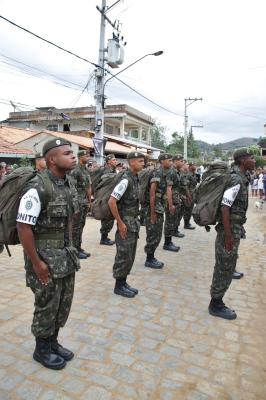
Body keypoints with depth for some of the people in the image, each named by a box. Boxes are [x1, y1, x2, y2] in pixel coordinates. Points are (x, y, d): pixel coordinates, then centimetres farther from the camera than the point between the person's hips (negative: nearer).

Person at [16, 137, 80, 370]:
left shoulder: (68, 185, 4)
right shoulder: (38, 188, -22)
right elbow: (23, 227, -20)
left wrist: (69, 248, 13)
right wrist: (36, 263, -18)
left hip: (65, 255, 8)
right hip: (44, 257, -7)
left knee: (64, 303, 18)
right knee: (47, 305, 9)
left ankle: (53, 342, 40)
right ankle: (42, 349, 33)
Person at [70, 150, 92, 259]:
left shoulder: (86, 170, 14)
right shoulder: (75, 170, -13)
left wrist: (89, 201, 17)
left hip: (85, 202, 9)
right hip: (78, 202, -9)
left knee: (81, 225, 13)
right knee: (76, 226, -2)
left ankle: (79, 247, 22)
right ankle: (74, 250, 7)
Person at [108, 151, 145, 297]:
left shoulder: (135, 178, 9)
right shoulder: (126, 180, -19)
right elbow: (111, 202, -24)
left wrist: (135, 220, 16)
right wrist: (120, 223, -20)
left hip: (133, 222, 9)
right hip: (125, 223, -9)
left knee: (130, 256, 16)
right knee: (124, 256, 1)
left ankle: (124, 283, 28)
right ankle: (119, 286, 16)